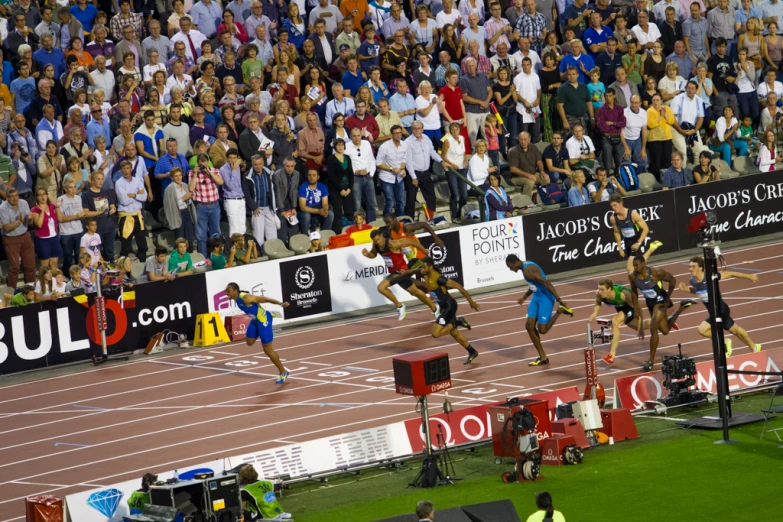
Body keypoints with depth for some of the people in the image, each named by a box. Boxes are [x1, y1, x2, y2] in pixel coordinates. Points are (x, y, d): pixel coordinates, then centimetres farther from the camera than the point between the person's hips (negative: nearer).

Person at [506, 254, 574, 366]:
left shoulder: (528, 270, -25)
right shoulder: (525, 266, 8)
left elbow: (546, 283, -29)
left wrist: (559, 300, -31)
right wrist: (525, 296, 30)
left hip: (545, 298, -10)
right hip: (537, 297, 10)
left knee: (542, 329, -7)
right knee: (529, 326, 4)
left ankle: (560, 311, 13)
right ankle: (543, 357, 11)